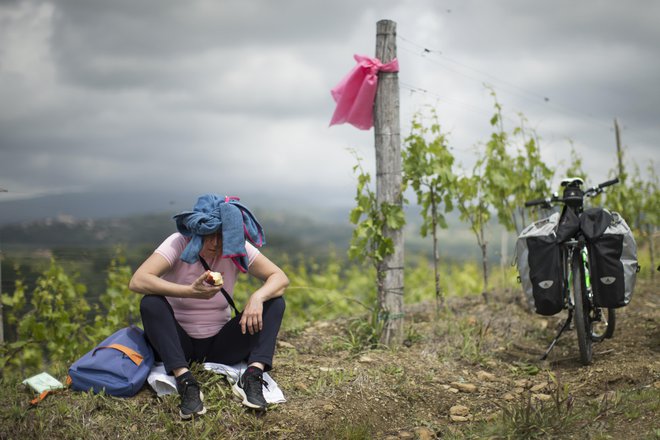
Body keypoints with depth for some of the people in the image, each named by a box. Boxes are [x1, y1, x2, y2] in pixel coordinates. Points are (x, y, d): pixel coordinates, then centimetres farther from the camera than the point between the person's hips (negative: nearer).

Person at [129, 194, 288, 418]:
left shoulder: (237, 250, -9)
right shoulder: (178, 244, -18)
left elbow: (280, 278, -12)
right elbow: (137, 281, -32)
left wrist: (257, 297, -34)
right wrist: (191, 291, -42)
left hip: (220, 344, 3)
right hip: (178, 342, -2)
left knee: (274, 302, -14)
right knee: (150, 303, -31)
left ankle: (252, 376, -31)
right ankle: (185, 381, -39)